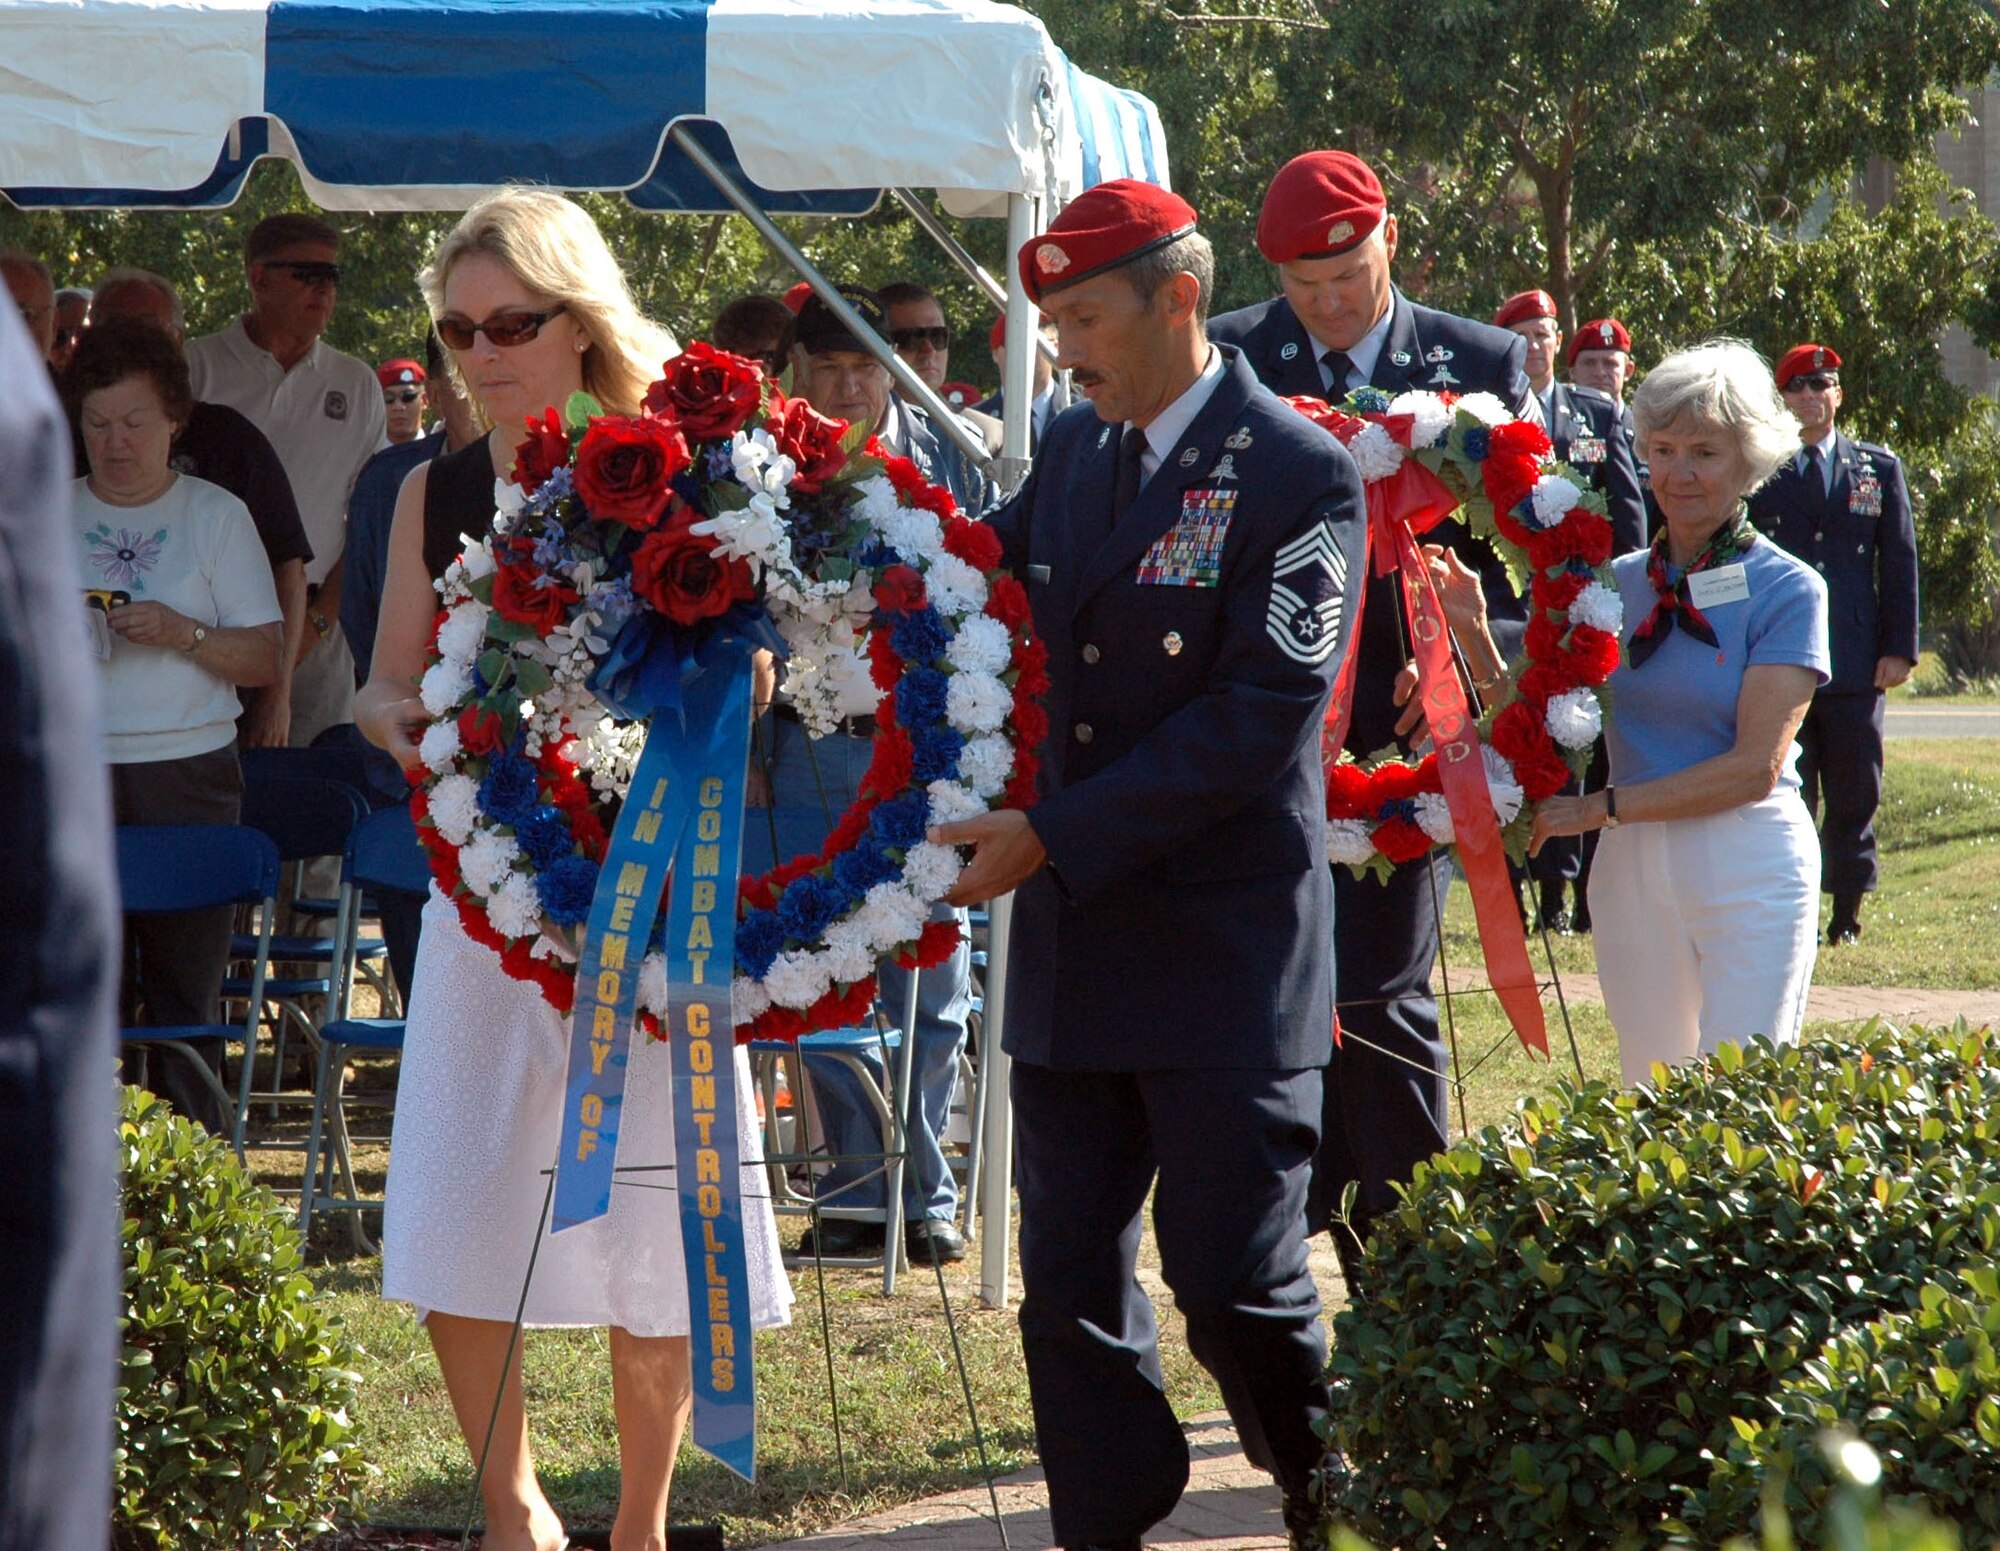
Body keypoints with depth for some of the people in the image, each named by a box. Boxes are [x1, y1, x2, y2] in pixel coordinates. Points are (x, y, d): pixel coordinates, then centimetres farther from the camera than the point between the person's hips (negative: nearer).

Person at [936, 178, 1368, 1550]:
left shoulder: (1301, 475, -11)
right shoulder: (1074, 453, 11)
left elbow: (1260, 719, -18)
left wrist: (1053, 840, -20)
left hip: (1225, 956, -6)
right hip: (1074, 949, 6)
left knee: (1235, 1282, -2)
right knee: (1070, 1285, 8)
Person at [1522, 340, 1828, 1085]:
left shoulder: (1786, 589, -4)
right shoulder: (1616, 583, 10)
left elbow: (1756, 766, -11)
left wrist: (1603, 807, -13)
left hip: (1748, 864, -4)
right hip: (1631, 869, 5)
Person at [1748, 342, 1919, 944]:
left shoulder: (1880, 469, 12)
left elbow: (1900, 564, 9)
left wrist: (1899, 648, 1)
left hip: (1856, 667, 1)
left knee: (1855, 794, 3)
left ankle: (1848, 910, 10)